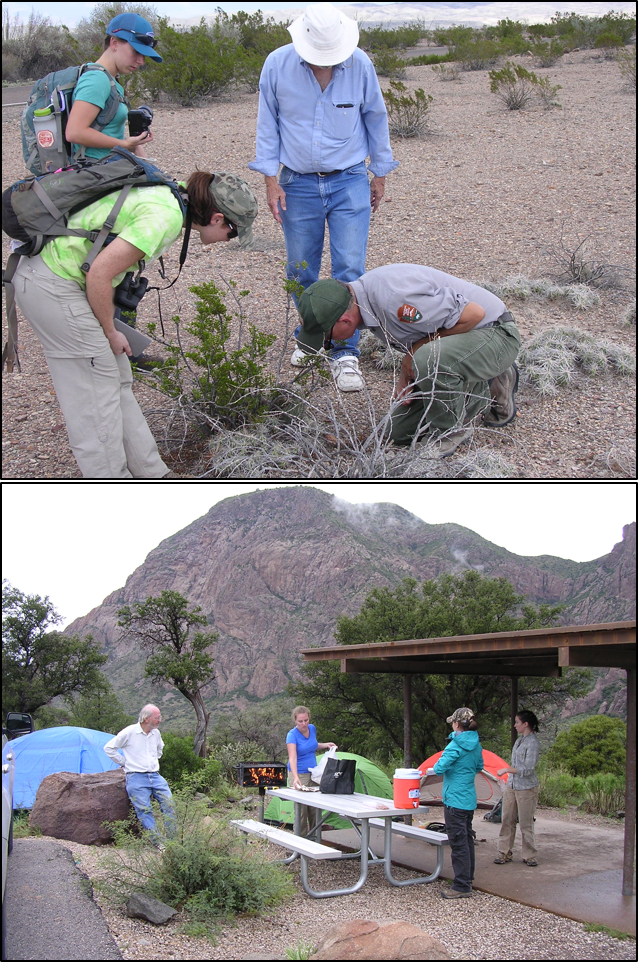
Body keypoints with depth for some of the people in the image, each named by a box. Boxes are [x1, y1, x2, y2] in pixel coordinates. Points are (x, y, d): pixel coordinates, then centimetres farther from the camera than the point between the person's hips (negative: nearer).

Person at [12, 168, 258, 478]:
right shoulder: (165, 217, -23)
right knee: (96, 391, -1)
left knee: (117, 382, 14)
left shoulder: (172, 196, 7)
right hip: (52, 287, -10)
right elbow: (99, 274, -23)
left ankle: (150, 471, 23)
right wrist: (110, 333, -9)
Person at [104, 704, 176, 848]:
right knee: (144, 810, -12)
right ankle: (158, 843, -11)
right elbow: (109, 748, -1)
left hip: (155, 775, 5)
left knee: (168, 802, -8)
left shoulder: (156, 733, 11)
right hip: (136, 777, -5)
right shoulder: (129, 732, -7)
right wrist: (124, 763, 1)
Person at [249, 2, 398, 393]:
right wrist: (270, 179, -1)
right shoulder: (277, 65, -8)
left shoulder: (360, 64, -8)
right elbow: (268, 124, 2)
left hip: (349, 183, -1)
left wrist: (381, 173, 11)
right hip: (298, 185, 1)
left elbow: (376, 119, 6)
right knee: (301, 271, 9)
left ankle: (345, 353, 0)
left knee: (350, 269, -7)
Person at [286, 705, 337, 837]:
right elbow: (292, 758, -31)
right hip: (299, 775, -6)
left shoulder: (312, 729, 0)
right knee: (301, 809, -5)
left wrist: (325, 745, 3)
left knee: (315, 809, 10)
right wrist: (296, 778, -44)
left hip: (313, 772, 6)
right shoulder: (292, 735, -20)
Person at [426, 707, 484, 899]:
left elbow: (440, 767, -23)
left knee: (458, 842, -5)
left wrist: (431, 770, -3)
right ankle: (467, 879, 29)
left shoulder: (456, 744, -18)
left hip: (455, 799, -9)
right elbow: (479, 767, 20)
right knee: (467, 838, 18)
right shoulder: (476, 744, 7)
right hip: (469, 798, 9)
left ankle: (462, 887, -2)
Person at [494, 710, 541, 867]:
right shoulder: (519, 740, 11)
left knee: (526, 824, 0)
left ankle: (529, 856, 12)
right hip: (511, 787, 8)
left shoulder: (533, 743, -15)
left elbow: (528, 769, -21)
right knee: (507, 820, 8)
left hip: (526, 789, -8)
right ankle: (504, 853, 15)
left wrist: (506, 770, -16)